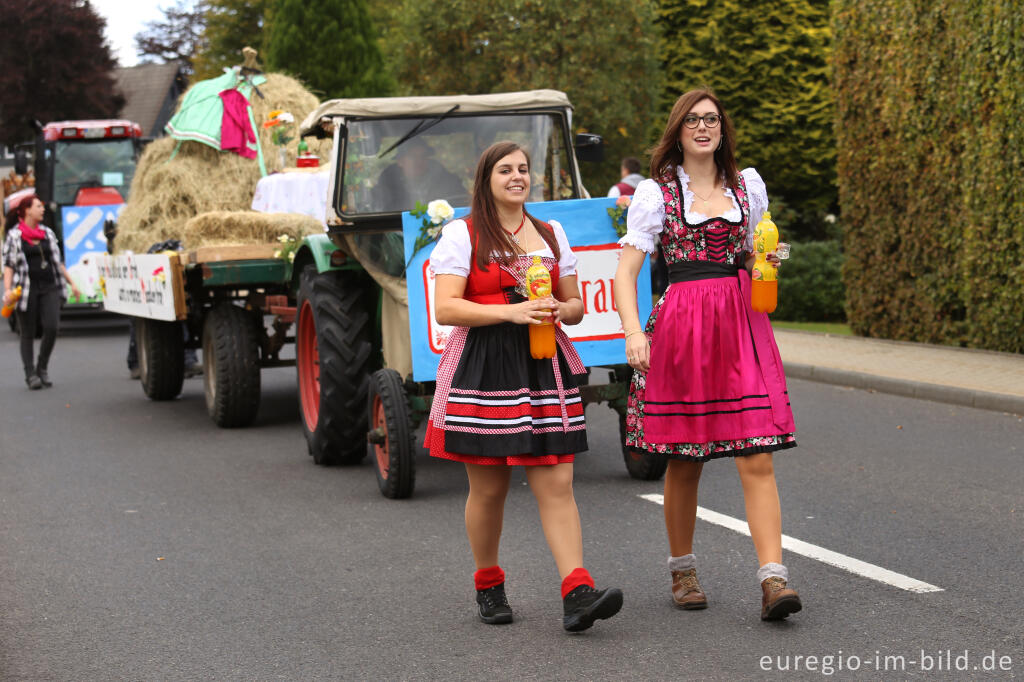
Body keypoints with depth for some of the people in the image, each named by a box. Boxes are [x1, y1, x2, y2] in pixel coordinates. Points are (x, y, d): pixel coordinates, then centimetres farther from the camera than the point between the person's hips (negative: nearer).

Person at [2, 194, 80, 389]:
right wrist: (8, 289, -15)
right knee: (28, 334, 1)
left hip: (49, 288, 3)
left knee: (51, 328, -11)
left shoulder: (48, 233, 15)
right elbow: (8, 265, -3)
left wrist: (71, 283, 17)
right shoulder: (14, 236, 1)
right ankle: (30, 374, 7)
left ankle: (42, 368, 6)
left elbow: (58, 262, 21)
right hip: (26, 290, -3)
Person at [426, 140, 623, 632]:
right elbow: (445, 309, -9)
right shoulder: (463, 235, 1)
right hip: (483, 367, -3)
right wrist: (512, 311, -18)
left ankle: (577, 593, -13)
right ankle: (488, 585, 23)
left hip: (545, 366, 3)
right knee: (488, 488, 4)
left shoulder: (551, 234, 16)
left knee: (557, 484, -6)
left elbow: (576, 306, 19)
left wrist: (557, 311, -5)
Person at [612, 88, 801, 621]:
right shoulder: (656, 192, 3)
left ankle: (772, 579, -13)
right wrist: (632, 332, -17)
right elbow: (626, 271, -3)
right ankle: (682, 571, 23)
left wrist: (768, 261, 4)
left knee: (757, 457, -8)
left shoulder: (748, 184, 14)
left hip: (742, 324, 2)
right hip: (680, 325, -2)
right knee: (684, 460, 6)